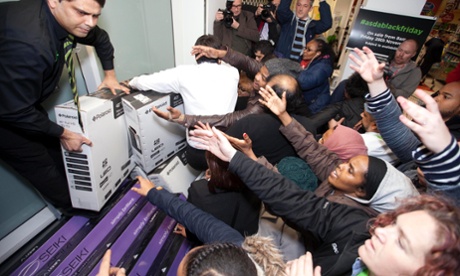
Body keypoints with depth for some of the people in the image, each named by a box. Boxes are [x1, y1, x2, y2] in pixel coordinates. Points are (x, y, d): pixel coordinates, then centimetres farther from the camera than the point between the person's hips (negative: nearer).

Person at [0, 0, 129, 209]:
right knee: (42, 166, 1)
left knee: (56, 154, 12)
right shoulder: (27, 43, -39)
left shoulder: (64, 18, -13)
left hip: (24, 102, 7)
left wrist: (110, 75, 9)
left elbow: (101, 39, 9)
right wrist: (63, 134, -18)